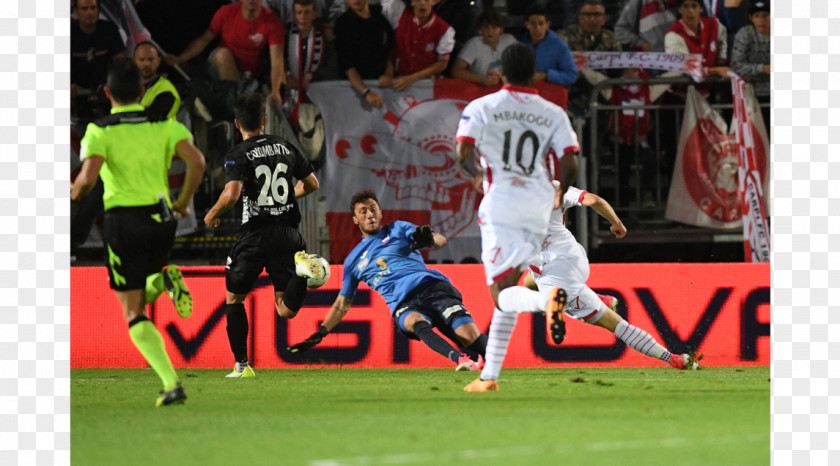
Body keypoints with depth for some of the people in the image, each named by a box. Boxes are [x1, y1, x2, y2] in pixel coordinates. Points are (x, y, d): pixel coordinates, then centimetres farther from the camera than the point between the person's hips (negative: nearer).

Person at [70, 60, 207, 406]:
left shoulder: (101, 131, -4)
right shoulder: (165, 126, 5)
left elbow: (88, 177, -18)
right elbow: (196, 161, -8)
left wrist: (74, 194, 5)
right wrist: (184, 202, 7)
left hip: (123, 219, -4)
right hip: (161, 217, 4)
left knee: (134, 314, 2)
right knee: (140, 295, 29)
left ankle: (172, 383, -15)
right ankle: (165, 282, -7)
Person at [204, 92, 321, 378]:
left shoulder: (239, 155, -6)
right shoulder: (285, 147, 11)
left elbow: (231, 194, -20)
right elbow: (312, 184, 17)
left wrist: (212, 215, 0)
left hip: (256, 233, -4)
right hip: (288, 232, 4)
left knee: (233, 298, 16)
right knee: (286, 310, 2)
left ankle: (242, 365, 10)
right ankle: (303, 267, -27)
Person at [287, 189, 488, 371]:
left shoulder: (398, 229, 20)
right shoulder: (353, 260, 26)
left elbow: (440, 240, 7)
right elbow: (342, 304, 31)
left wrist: (429, 239, -19)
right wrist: (318, 336, 23)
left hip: (433, 287, 0)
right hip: (403, 304, 0)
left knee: (471, 337, -25)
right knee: (417, 324, -39)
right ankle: (459, 359, -55)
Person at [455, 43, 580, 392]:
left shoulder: (482, 107, 2)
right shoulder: (553, 114, 9)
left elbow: (463, 152, -8)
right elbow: (569, 163, 0)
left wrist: (476, 174, 13)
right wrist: (560, 194, 19)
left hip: (501, 201, -4)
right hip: (539, 206, 4)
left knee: (503, 294, -6)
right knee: (506, 290, 13)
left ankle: (546, 299, -40)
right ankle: (490, 375, 12)